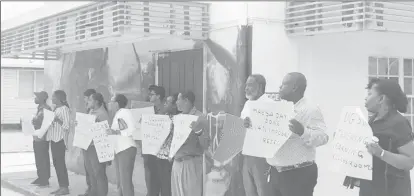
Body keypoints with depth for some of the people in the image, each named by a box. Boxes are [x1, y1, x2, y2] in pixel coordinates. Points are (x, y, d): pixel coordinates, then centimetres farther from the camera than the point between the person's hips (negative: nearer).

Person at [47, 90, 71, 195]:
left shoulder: (64, 109, -10)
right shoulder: (55, 109, 16)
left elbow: (67, 126, -15)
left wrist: (57, 120, -26)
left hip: (60, 139, -9)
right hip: (54, 139, 9)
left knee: (60, 163, -7)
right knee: (56, 163, 9)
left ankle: (65, 187, -3)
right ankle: (61, 186, 14)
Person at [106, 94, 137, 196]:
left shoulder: (125, 112, -8)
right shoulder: (117, 115, 17)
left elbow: (133, 130, -18)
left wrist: (115, 132, -21)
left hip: (127, 149, -9)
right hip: (118, 150, 9)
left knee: (125, 181, -11)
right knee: (120, 181, 11)